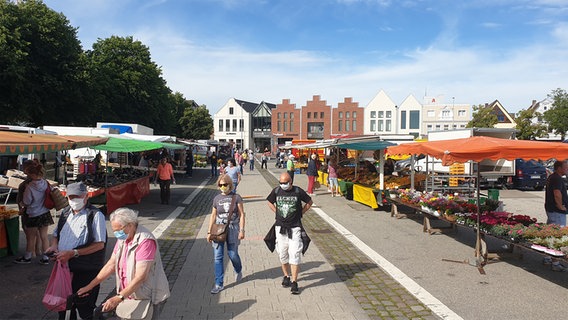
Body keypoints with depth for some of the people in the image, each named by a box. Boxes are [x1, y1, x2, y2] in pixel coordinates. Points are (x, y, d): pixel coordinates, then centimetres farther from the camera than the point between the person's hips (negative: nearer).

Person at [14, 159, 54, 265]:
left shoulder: (29, 187, -23)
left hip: (33, 215, -5)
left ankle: (27, 257, 31)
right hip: (45, 213, 5)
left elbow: (26, 203, -12)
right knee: (44, 236, 12)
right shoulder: (45, 183, -9)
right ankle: (45, 257, 20)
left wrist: (21, 204, 10)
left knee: (31, 237, 13)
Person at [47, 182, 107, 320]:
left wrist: (72, 253, -21)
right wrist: (54, 246, 0)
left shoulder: (95, 215, -13)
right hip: (64, 267, 7)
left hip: (85, 271, -7)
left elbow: (100, 244, -18)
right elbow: (56, 234, 23)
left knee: (84, 309, 4)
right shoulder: (66, 213, 10)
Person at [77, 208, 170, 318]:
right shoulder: (123, 238, 5)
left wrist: (119, 298, -27)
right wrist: (90, 286, 7)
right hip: (126, 294, 7)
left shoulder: (146, 241, -23)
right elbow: (111, 265, 10)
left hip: (146, 297, -7)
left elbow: (140, 277, -25)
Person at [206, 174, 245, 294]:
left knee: (232, 254, 1)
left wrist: (242, 230, -9)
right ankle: (218, 284, 10)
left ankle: (238, 271, 35)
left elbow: (241, 214, -2)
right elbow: (213, 216, 10)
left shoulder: (236, 197, -2)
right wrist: (209, 232, 8)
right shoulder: (217, 198, 6)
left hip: (232, 229, -2)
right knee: (217, 256, 0)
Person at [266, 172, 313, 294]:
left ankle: (294, 282, 0)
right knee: (282, 254, 11)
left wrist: (300, 213, 3)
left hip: (295, 227, -3)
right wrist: (277, 213, 9)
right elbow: (270, 202, 19)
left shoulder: (298, 191, -7)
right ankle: (286, 276, 31)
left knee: (294, 254, -7)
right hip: (280, 227, 3)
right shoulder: (276, 191, 0)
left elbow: (309, 202, 9)